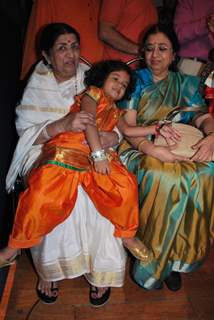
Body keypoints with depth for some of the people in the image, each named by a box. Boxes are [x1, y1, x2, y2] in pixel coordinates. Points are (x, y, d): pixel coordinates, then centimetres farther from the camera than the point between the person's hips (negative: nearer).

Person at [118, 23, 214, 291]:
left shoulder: (186, 84, 18)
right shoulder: (136, 80, 8)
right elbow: (126, 125, -4)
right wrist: (153, 148, -22)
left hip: (178, 151, 3)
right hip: (138, 149, -3)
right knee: (165, 177, -34)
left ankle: (176, 257, -12)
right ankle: (151, 260, -15)